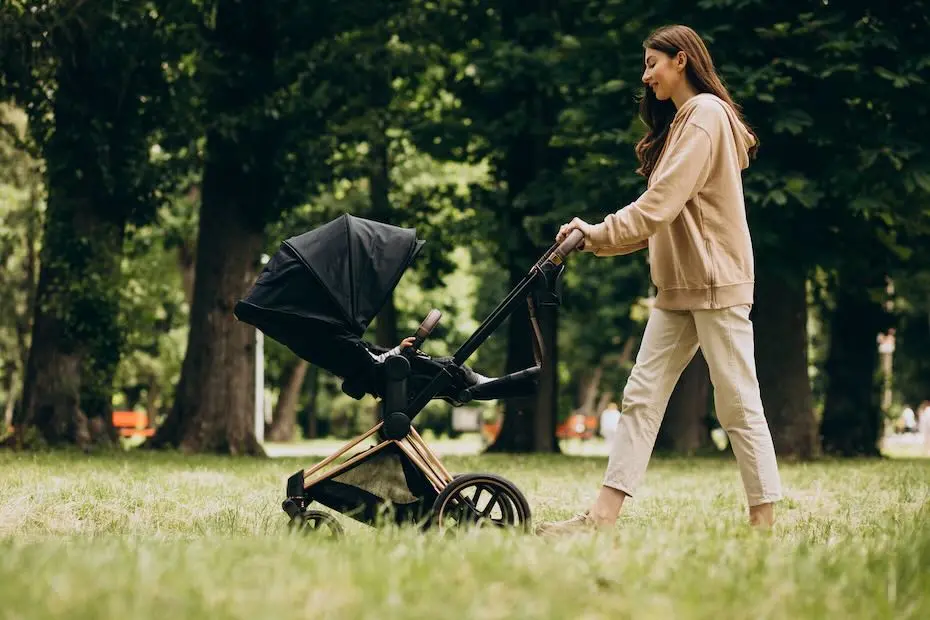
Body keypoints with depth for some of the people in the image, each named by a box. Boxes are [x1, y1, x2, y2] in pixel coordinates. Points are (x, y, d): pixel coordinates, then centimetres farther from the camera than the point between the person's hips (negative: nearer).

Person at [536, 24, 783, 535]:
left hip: (716, 282, -10)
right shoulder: (680, 121, 21)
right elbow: (663, 213, 18)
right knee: (641, 396, 2)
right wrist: (596, 240, 7)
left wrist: (602, 234, -16)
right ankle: (604, 516, -1)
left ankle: (764, 521, 0)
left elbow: (662, 201, -19)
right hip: (678, 287, 10)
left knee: (738, 404, -5)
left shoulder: (706, 114, -9)